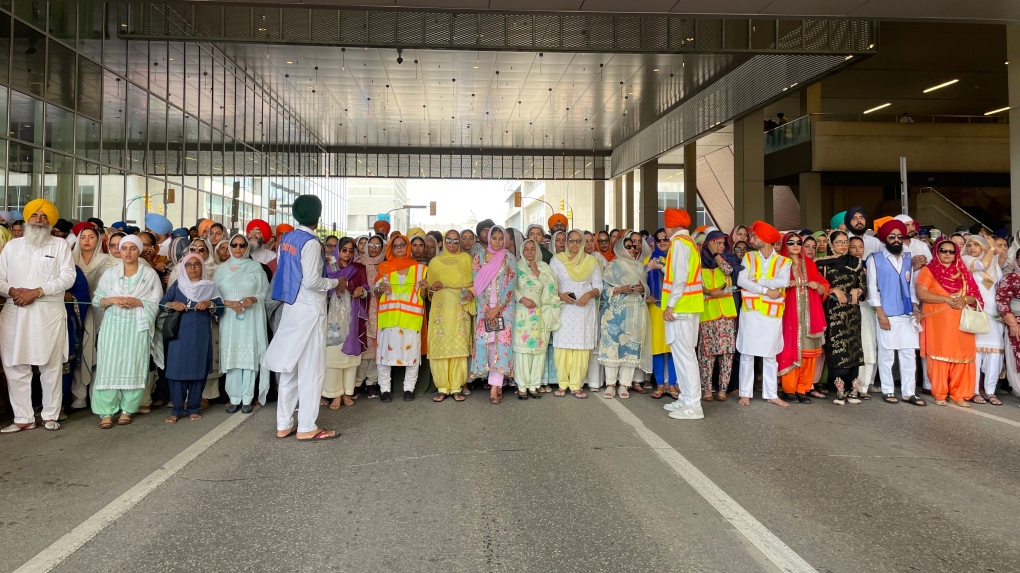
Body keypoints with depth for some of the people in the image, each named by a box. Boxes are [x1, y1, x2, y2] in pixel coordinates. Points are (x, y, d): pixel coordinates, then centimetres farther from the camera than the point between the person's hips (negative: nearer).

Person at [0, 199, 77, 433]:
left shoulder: (60, 245, 6)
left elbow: (68, 277, -5)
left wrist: (37, 291, -13)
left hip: (49, 312, -3)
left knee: (51, 366, 1)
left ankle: (50, 415, 11)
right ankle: (23, 418, 8)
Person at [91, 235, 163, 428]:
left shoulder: (150, 274, 4)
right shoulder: (110, 273, 9)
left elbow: (156, 303, 0)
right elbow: (96, 299, 8)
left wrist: (136, 302, -14)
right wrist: (112, 300, -10)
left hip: (137, 326, -1)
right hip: (113, 325, 1)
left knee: (133, 367, -2)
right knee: (109, 366, -5)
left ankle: (126, 410, 9)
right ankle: (106, 412, 0)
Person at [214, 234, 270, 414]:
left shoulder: (256, 267, 6)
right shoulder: (221, 269, 10)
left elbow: (265, 292, 5)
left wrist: (253, 299, -13)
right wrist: (228, 303, -10)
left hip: (251, 318, -1)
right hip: (229, 318, 1)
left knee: (249, 356, -2)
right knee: (231, 357, 0)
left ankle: (247, 399, 5)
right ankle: (234, 398, 9)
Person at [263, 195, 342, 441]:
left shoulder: (286, 239, 8)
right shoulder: (311, 243, -16)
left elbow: (283, 272, 14)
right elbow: (312, 281, -20)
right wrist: (336, 282, -5)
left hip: (291, 306, 8)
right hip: (309, 309, -8)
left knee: (290, 367, 12)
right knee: (310, 369, -1)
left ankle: (284, 424, 19)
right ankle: (306, 427, 4)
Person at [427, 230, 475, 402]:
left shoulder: (466, 258, 14)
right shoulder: (435, 261, 16)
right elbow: (430, 287, 16)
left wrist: (471, 292, -10)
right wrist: (433, 287, -6)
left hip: (461, 307, -1)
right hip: (441, 308, 1)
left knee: (460, 345, -5)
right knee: (440, 345, -5)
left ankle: (457, 387, 2)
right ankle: (442, 387, 2)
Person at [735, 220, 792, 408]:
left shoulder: (783, 262, 3)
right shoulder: (748, 257, 5)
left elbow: (784, 282, -16)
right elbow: (741, 281, -10)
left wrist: (756, 280, -14)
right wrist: (766, 290, -16)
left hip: (772, 314, 0)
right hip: (750, 312, 0)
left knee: (770, 355, 8)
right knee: (747, 354, 2)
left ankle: (771, 394, 16)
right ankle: (745, 393, 9)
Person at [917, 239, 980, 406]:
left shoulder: (962, 272, 16)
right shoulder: (929, 270, 2)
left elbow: (974, 295, 13)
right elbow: (921, 294, -10)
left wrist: (964, 299, -9)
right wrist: (947, 299, -14)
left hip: (960, 322, 4)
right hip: (938, 321, -4)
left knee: (961, 357, 1)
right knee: (939, 357, -4)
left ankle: (959, 394, 10)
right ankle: (939, 394, 4)